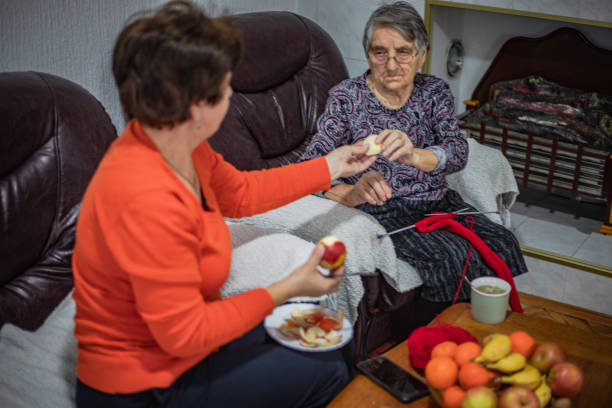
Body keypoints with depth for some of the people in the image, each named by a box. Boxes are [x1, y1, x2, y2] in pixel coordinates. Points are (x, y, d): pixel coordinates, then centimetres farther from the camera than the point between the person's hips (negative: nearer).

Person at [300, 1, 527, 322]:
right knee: (450, 258, -28)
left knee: (500, 245, -19)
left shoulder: (434, 91, 5)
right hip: (380, 211, -4)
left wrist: (415, 156, -37)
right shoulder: (346, 97, -4)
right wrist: (351, 193, -36)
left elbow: (458, 153, -13)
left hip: (437, 203, 5)